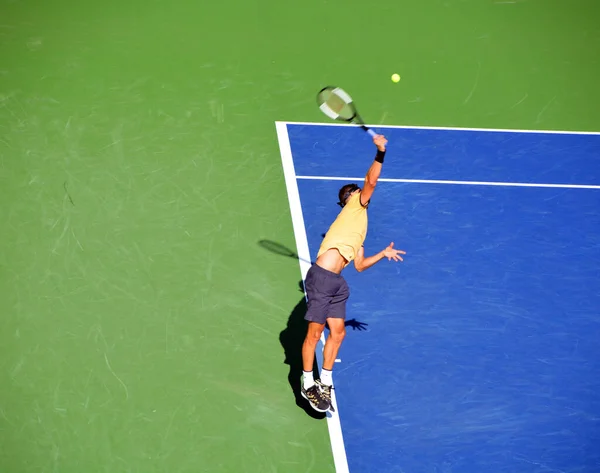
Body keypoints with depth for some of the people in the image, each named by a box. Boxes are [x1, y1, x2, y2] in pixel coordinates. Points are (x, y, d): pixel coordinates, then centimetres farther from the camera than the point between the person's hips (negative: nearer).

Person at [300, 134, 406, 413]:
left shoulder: (359, 227, 27)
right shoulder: (355, 206, 6)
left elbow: (359, 265, 28)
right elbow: (371, 181, -12)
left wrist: (384, 253, 33)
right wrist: (380, 154, -13)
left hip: (336, 283, 9)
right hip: (321, 277, -9)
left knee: (337, 332, 8)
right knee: (315, 332, -3)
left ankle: (325, 383, 17)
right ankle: (308, 385, 4)